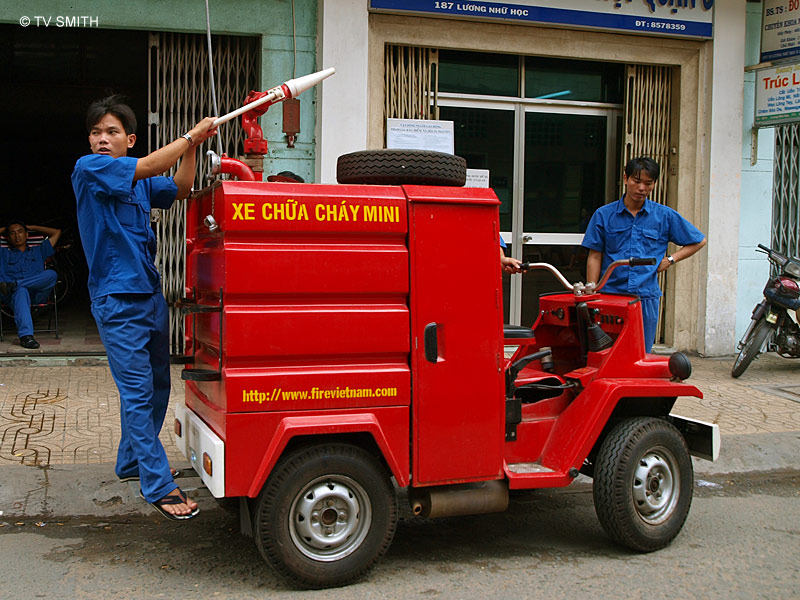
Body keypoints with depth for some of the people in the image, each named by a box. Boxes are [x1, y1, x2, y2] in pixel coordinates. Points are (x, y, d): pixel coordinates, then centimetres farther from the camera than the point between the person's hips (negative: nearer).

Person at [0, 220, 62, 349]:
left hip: (36, 294, 1)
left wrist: (31, 227, 40)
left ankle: (12, 285, -35)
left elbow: (56, 232, 36)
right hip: (12, 295, -1)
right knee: (21, 292, -42)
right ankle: (26, 335, -59)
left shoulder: (38, 251, 35)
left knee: (51, 274, -30)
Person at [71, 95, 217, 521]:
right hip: (117, 298, -8)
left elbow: (179, 189, 16)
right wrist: (190, 136, -11)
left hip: (150, 294, 8)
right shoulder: (88, 169, -10)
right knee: (138, 392, -7)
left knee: (156, 385, 16)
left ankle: (131, 462, 32)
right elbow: (149, 166, -21)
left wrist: (191, 148, 2)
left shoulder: (140, 182, 12)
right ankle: (158, 486, -3)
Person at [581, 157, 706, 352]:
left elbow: (699, 241, 17)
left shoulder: (665, 216, 7)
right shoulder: (603, 215, 5)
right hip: (610, 295, -1)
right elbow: (595, 257, 6)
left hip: (646, 297, 1)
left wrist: (671, 259, 4)